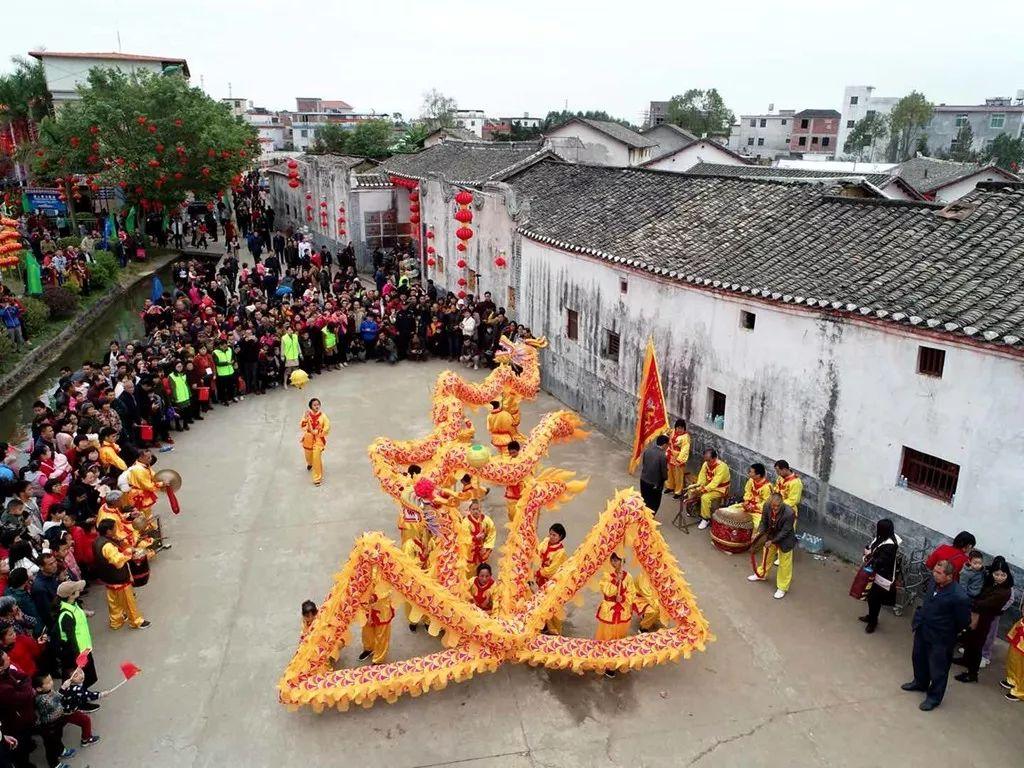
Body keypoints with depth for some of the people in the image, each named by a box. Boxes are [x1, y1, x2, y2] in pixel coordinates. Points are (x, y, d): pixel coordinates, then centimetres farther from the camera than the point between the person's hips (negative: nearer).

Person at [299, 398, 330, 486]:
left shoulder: (323, 415, -11)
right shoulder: (307, 415, -6)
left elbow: (327, 427, -11)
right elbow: (302, 426, -12)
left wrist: (317, 432, -16)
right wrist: (305, 418, -26)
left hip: (318, 439, -3)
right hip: (308, 439, 3)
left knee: (317, 458, -12)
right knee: (308, 455, 23)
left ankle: (317, 478, -2)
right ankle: (310, 464, 62)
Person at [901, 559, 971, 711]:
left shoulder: (959, 597, -32)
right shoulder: (935, 582, -13)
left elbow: (964, 622, -17)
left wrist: (948, 633, -3)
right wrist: (919, 618, 10)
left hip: (940, 639, -7)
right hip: (922, 630, 7)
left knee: (938, 669, 14)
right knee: (919, 658, 27)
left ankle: (934, 697, 35)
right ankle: (920, 683, 52)